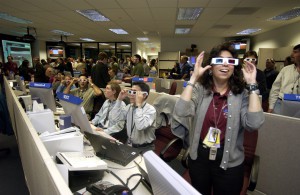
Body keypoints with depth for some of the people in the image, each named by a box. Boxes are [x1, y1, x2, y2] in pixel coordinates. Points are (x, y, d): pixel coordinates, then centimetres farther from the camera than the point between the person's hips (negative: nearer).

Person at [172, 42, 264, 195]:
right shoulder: (199, 89, -9)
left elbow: (254, 124, -23)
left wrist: (252, 85, -20)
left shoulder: (242, 94, -7)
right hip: (199, 157, 1)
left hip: (229, 163, 0)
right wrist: (193, 78, -24)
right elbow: (180, 113, -25)